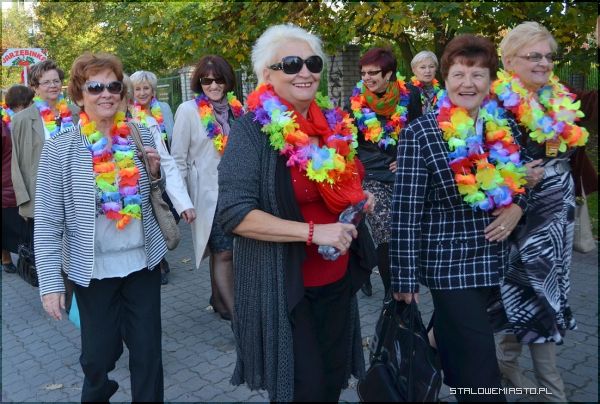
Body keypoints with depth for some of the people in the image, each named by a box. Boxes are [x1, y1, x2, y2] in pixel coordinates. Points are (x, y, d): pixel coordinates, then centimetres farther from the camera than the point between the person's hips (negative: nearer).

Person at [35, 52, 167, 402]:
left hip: (144, 262, 2)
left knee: (148, 350, 10)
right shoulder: (60, 148, -10)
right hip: (94, 269, -2)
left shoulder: (142, 136, -1)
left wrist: (155, 173, -8)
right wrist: (50, 282, -10)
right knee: (100, 353, 12)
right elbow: (47, 221, -8)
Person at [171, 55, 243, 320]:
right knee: (224, 252, -3)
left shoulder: (235, 109, 7)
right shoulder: (188, 111, -6)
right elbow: (178, 159, -5)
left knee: (224, 250, 12)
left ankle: (219, 298, 30)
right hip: (209, 193, -5)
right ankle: (233, 310, 7)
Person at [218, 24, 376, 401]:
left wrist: (359, 196, 0)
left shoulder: (333, 123, 5)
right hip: (284, 286, -6)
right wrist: (313, 231, -26)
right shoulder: (253, 129, -15)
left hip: (337, 278, 7)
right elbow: (235, 214, -22)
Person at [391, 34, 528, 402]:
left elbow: (522, 181, 18)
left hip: (498, 262, 6)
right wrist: (405, 277, -14)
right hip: (450, 265, -5)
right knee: (482, 373, 3)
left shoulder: (507, 129, 2)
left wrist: (518, 207, -5)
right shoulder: (420, 134, -14)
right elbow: (406, 211, -15)